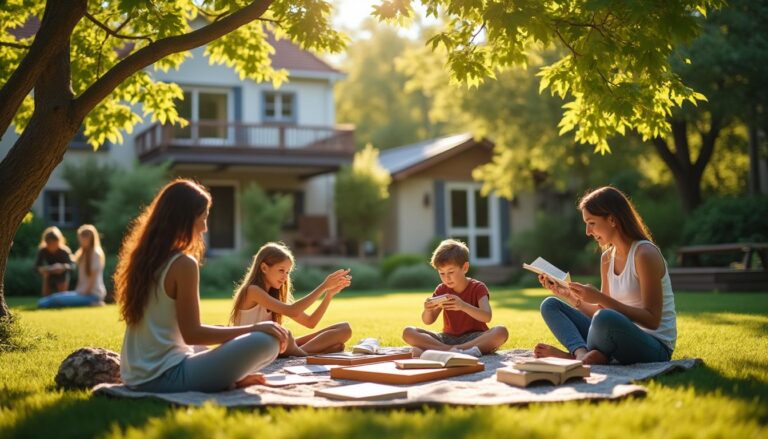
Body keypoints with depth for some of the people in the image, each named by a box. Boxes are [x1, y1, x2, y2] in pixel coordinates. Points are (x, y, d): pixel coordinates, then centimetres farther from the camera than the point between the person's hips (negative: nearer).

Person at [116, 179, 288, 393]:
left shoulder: (143, 258, 11)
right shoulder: (183, 264, -15)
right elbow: (192, 334, -14)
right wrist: (253, 328, -9)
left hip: (136, 377, 9)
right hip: (166, 377, -9)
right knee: (268, 341, -17)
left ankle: (229, 377, 13)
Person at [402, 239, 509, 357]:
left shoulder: (478, 288, -5)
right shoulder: (441, 290, 6)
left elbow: (487, 317, -22)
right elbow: (428, 321, 4)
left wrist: (463, 306, -40)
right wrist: (427, 310, -21)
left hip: (475, 337, -3)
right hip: (448, 338, 3)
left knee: (501, 332, -35)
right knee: (408, 332, -17)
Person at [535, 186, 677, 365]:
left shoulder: (645, 254, -14)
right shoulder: (607, 258, 10)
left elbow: (652, 320, -19)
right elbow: (602, 312, 12)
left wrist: (601, 298, -24)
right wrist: (568, 295, -1)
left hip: (655, 346, -8)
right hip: (622, 338, 8)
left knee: (606, 319, -40)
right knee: (550, 305, 2)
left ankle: (573, 354, -12)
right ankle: (582, 353, -24)